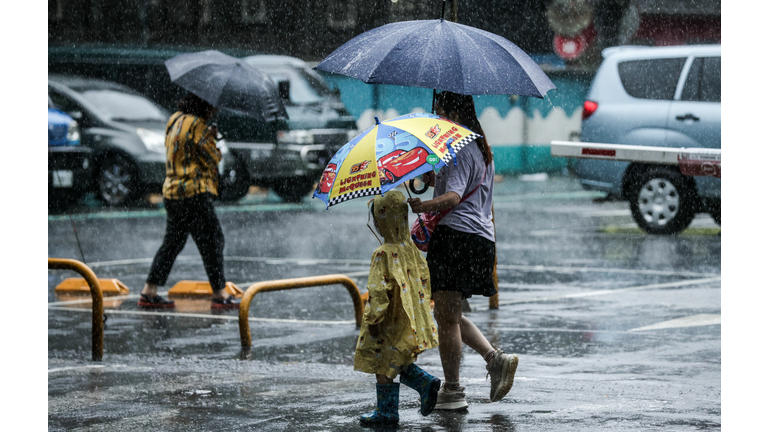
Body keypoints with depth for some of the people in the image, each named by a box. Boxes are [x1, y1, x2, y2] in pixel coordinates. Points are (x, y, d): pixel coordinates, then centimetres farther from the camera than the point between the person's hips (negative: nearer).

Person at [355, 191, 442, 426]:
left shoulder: (384, 254, -20)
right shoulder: (412, 250, 4)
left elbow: (379, 290, -23)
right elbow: (424, 279, 12)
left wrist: (373, 318, -16)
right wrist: (424, 307, 22)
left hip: (391, 323, -8)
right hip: (412, 320, 8)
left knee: (383, 365, 4)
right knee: (398, 363, 21)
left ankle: (387, 411, 9)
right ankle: (426, 383, 6)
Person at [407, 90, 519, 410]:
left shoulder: (459, 152, -12)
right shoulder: (482, 150, 19)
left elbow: (453, 197, -25)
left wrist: (424, 206, -36)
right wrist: (434, 180, 15)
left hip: (456, 236, -10)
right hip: (482, 237, 10)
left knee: (446, 315, -3)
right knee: (450, 314, 18)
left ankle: (452, 391, 0)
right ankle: (495, 358, 4)